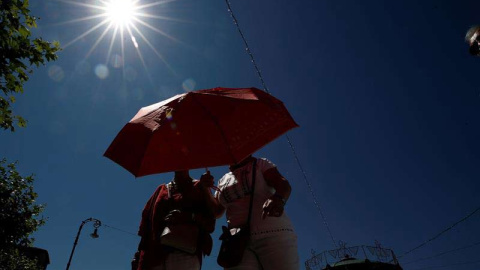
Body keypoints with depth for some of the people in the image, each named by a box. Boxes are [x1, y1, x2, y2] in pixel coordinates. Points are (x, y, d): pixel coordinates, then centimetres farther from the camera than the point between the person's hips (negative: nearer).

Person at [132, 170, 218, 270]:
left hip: (185, 253, -4)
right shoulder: (161, 189, 25)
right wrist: (141, 254, 7)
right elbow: (147, 219, 17)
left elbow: (210, 222, 2)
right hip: (155, 254, 4)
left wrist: (188, 218, -15)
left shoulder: (199, 188, 12)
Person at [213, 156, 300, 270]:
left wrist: (278, 199, -32)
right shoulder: (223, 180, 21)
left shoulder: (260, 164, 9)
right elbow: (215, 212, 21)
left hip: (273, 233, -3)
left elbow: (284, 185, -8)